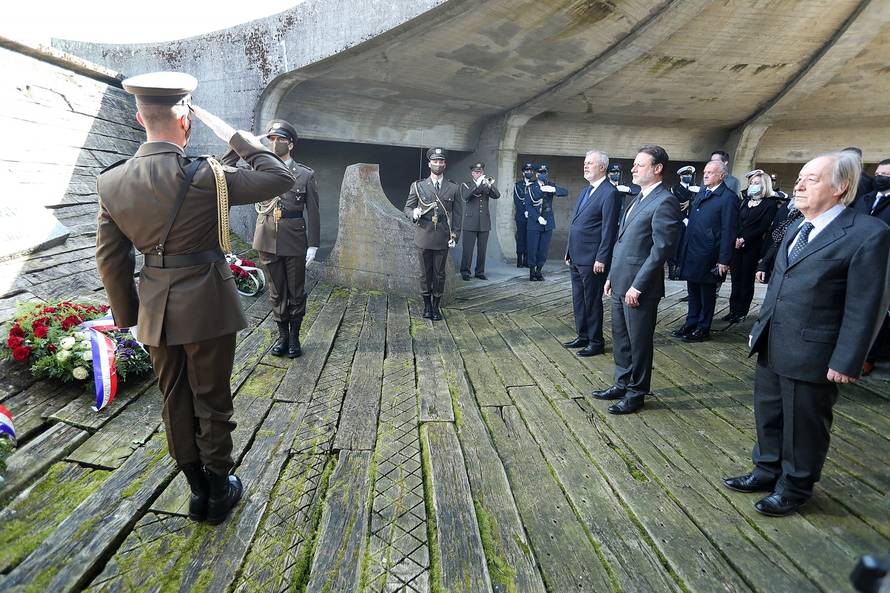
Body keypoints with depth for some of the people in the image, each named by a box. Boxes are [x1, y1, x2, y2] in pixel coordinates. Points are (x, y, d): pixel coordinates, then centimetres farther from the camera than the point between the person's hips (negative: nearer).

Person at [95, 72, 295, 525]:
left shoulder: (111, 181, -3)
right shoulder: (202, 177, -19)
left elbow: (109, 258, 4)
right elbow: (280, 177, -12)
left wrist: (127, 313, 14)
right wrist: (231, 134, -6)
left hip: (156, 311, 5)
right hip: (206, 307, -4)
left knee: (175, 400, 18)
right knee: (211, 401, 11)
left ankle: (197, 490, 32)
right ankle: (219, 490, 28)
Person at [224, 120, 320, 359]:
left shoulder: (306, 175, 0)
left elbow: (312, 212, -2)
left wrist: (313, 244, -6)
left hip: (294, 240, -2)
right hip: (268, 240, 2)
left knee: (296, 291, 8)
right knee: (276, 290, 11)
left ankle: (294, 336, 22)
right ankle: (282, 334, 25)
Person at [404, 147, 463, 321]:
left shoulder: (453, 188, 6)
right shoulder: (418, 186, 5)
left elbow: (457, 214, 7)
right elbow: (407, 208, 8)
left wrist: (455, 235, -2)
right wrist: (414, 213, -15)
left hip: (443, 239, 0)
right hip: (423, 237, 0)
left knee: (439, 273, 6)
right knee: (425, 272, 7)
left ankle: (436, 306, 17)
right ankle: (426, 305, 21)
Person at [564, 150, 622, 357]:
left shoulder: (610, 193, -12)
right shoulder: (585, 191, 15)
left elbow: (609, 229, -17)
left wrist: (601, 259, -19)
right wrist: (569, 252, 16)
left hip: (592, 260, -9)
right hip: (577, 257, 9)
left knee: (592, 301, 2)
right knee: (578, 300, 16)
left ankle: (596, 342, 15)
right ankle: (582, 336, 29)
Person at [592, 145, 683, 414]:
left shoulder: (665, 202, -14)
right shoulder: (639, 198, 15)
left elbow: (661, 249, -19)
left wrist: (637, 286, -20)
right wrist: (612, 276, 15)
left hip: (639, 286, -9)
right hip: (620, 283, 9)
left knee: (639, 341, 5)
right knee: (620, 338, 18)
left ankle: (636, 393, 20)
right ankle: (622, 385, 32)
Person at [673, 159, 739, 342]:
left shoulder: (728, 198, -11)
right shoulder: (701, 193, 12)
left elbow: (728, 231, -15)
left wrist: (723, 260, -17)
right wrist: (684, 249, 13)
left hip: (708, 256, -7)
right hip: (691, 253, 7)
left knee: (707, 294, 6)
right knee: (693, 291, 16)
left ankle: (703, 330, 18)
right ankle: (690, 325, 28)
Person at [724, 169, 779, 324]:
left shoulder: (770, 203, -2)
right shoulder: (746, 201, 16)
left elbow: (763, 227, -10)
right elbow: (737, 222, 11)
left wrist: (744, 240, -14)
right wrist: (736, 238, -6)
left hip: (753, 246, -5)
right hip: (737, 245, 5)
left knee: (747, 280, 2)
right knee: (736, 279, 6)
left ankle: (741, 313, 9)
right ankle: (733, 310, 12)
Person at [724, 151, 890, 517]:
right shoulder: (796, 229, 11)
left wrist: (846, 362, -16)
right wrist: (759, 329, 16)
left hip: (811, 355, -7)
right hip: (772, 348, 7)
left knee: (803, 425, 10)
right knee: (768, 415, 20)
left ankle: (794, 488, 30)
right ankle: (767, 471, 39)